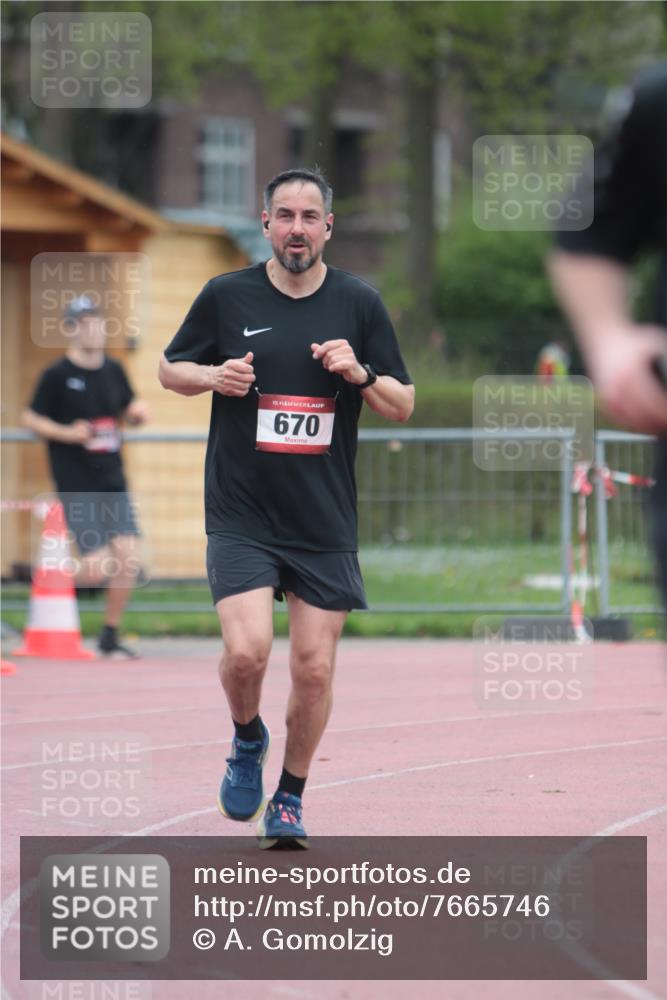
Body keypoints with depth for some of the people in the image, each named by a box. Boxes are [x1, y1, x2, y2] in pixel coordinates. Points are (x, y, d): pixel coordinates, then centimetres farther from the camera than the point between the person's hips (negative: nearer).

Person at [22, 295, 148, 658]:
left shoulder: (113, 371, 9)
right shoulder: (57, 375, -7)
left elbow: (127, 413, 21)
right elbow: (30, 419, -3)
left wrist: (137, 413, -2)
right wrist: (67, 433, -17)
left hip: (112, 482, 5)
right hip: (76, 486, -5)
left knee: (128, 559, -4)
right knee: (98, 568, -13)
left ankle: (110, 636, 11)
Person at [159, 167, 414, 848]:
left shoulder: (359, 303, 2)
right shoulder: (226, 296, -1)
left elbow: (403, 406, 7)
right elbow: (170, 369, 12)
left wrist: (360, 373, -13)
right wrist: (213, 376, -9)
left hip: (326, 523, 2)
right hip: (240, 516, -1)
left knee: (314, 669, 2)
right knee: (246, 650, -18)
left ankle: (289, 800, 22)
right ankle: (247, 740, 15)